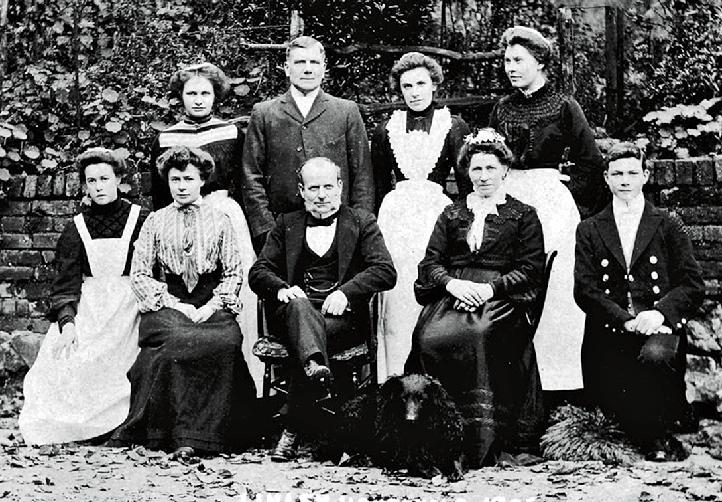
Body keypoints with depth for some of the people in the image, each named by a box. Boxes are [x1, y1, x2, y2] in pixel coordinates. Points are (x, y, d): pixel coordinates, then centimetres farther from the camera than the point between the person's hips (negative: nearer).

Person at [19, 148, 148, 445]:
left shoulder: (140, 220, 1)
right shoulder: (76, 229, 8)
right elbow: (66, 282, 1)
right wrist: (67, 322, -16)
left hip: (129, 306, -2)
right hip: (86, 306, 2)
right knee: (67, 363, -19)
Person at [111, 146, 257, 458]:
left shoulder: (219, 221, 14)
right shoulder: (155, 222, 13)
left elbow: (234, 273, 10)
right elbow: (139, 274, 6)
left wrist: (211, 306, -7)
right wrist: (175, 304, -7)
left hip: (211, 308, 0)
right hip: (165, 307, 0)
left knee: (228, 341, -33)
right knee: (180, 341, -34)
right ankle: (187, 433, -26)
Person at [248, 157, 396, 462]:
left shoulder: (362, 222, 15)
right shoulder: (286, 225, 21)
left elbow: (386, 271, 2)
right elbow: (258, 272, 12)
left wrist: (345, 292, -15)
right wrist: (282, 289, -11)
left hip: (342, 313, -1)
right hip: (295, 309, 1)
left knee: (316, 334, -32)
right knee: (298, 304, -34)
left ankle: (291, 432, -27)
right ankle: (314, 364, -63)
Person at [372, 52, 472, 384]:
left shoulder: (454, 127, 5)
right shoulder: (385, 130, 11)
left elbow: (467, 183, 5)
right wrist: (374, 228, 10)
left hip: (437, 213, -2)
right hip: (395, 216, 2)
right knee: (396, 302, 0)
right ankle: (397, 379, 6)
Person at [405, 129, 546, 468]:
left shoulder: (523, 216, 16)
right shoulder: (451, 214, 25)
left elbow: (531, 270, 6)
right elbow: (430, 262, 16)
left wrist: (490, 287, -10)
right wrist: (452, 283, -7)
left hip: (501, 298, -3)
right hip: (452, 293, 3)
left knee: (476, 335, -37)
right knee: (431, 338, -31)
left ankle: (480, 443, -34)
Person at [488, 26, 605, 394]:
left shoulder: (563, 107, 1)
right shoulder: (501, 110, 12)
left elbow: (592, 162, 0)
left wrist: (573, 197, -3)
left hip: (552, 202, -3)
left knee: (554, 287, -4)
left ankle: (560, 379, 3)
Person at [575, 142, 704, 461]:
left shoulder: (668, 226, 14)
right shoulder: (590, 230, 15)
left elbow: (693, 285, 6)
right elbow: (584, 290, 3)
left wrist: (660, 313, -14)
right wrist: (626, 321, -12)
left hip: (659, 323, -1)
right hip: (610, 328, 1)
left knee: (654, 356, -34)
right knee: (609, 391, -24)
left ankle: (660, 432, -7)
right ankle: (655, 439, 5)